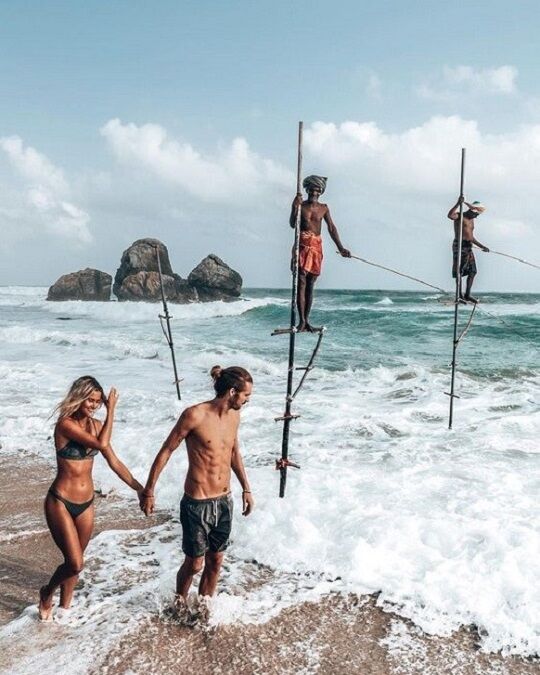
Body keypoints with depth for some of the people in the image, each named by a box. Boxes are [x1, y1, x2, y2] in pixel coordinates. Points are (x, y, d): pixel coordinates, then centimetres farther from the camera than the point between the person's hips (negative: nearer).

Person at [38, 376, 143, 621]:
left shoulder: (96, 425, 2)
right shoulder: (65, 424, -19)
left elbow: (114, 462, 5)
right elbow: (101, 444, -30)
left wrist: (139, 488, 2)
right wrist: (111, 410, -24)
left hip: (86, 504, 6)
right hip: (61, 503, -6)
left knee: (74, 562, 16)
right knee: (75, 563, -7)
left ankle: (64, 607, 35)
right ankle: (47, 593, 22)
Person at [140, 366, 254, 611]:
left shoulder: (234, 416, 2)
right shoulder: (195, 415, -19)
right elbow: (166, 452, -11)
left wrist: (246, 488, 20)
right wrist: (148, 491, -7)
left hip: (224, 502, 6)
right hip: (197, 505, -6)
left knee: (215, 561, 15)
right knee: (194, 564, 9)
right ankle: (180, 602, 36)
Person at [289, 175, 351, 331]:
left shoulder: (323, 208, 10)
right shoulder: (300, 205, 2)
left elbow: (331, 228, 10)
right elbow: (292, 224, -8)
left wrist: (340, 248, 6)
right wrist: (294, 208, -24)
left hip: (316, 247, 3)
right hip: (302, 245, -3)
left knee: (310, 285, 6)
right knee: (301, 283, -10)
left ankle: (307, 320, 10)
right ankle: (302, 320, -12)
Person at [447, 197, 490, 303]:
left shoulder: (471, 220, 22)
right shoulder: (459, 216, -3)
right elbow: (450, 215, -27)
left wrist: (482, 247, 21)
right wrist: (458, 204, -30)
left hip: (468, 247, 9)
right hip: (459, 245, -9)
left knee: (472, 271, 7)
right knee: (459, 271, -6)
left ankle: (467, 295, 13)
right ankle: (460, 295, -2)